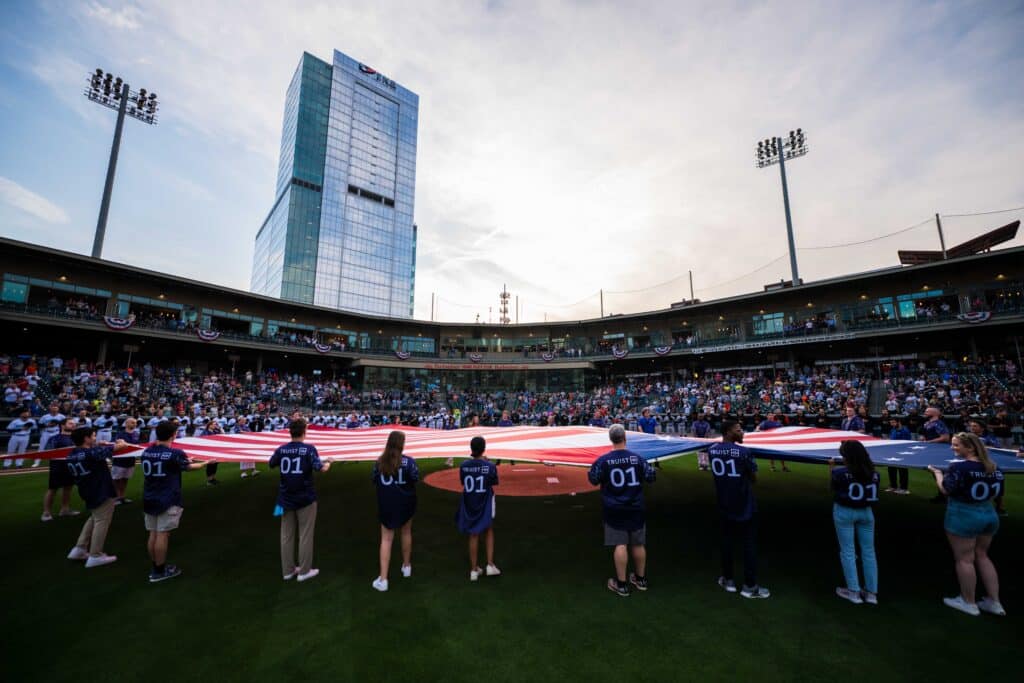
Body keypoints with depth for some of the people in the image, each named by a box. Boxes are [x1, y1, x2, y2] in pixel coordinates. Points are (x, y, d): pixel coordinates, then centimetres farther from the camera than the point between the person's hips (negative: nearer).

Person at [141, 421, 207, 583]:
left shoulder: (146, 452, 2)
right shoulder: (175, 453, -16)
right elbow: (188, 467, 1)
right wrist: (204, 463, 19)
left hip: (149, 499, 7)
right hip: (168, 500, -7)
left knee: (153, 534, 14)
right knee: (162, 535, 1)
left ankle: (155, 568, 25)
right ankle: (159, 571, 9)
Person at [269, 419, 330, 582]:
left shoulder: (281, 449, -3)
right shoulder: (309, 448, -15)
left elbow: (271, 464, 15)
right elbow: (321, 468, -23)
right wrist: (328, 463, -2)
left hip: (286, 498, 4)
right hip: (305, 498, -4)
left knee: (286, 535, 16)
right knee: (305, 535, 8)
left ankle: (288, 570, 26)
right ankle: (304, 571, 17)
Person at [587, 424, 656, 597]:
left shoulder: (603, 460, -14)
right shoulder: (637, 458, -9)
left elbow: (593, 480, -4)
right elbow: (650, 477, 2)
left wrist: (593, 469, 14)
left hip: (614, 509, -2)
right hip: (635, 508, 2)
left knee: (620, 545, 3)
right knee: (638, 544, 15)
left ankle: (621, 584, 11)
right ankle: (640, 579, 32)